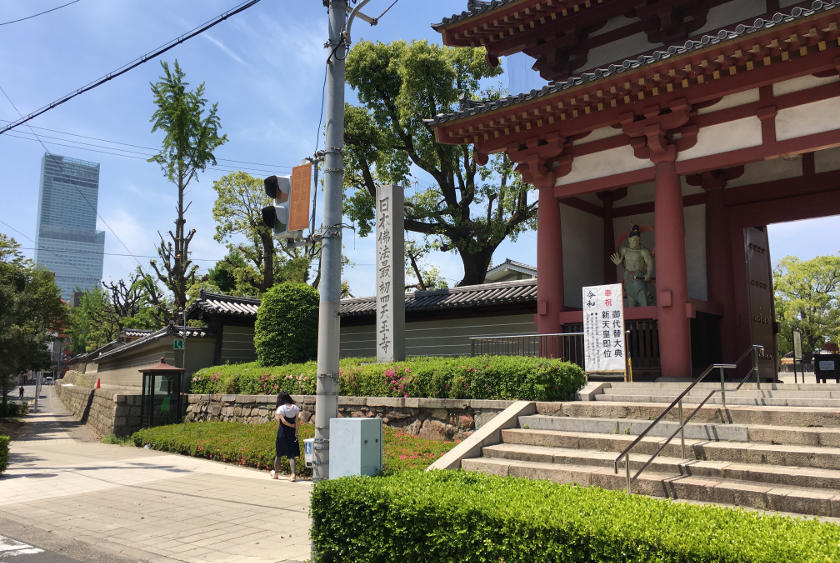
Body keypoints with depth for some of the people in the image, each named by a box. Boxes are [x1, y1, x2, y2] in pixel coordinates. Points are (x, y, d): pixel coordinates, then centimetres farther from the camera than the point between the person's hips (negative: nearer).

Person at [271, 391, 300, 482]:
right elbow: (296, 421, -2)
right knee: (291, 455, 3)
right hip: (292, 433, 2)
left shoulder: (281, 408, -10)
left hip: (282, 433, -2)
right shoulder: (295, 408, 0)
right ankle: (293, 474, -11)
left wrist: (292, 426, -4)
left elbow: (283, 421, -16)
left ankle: (276, 473, 30)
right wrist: (296, 431, -1)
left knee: (278, 454, 15)